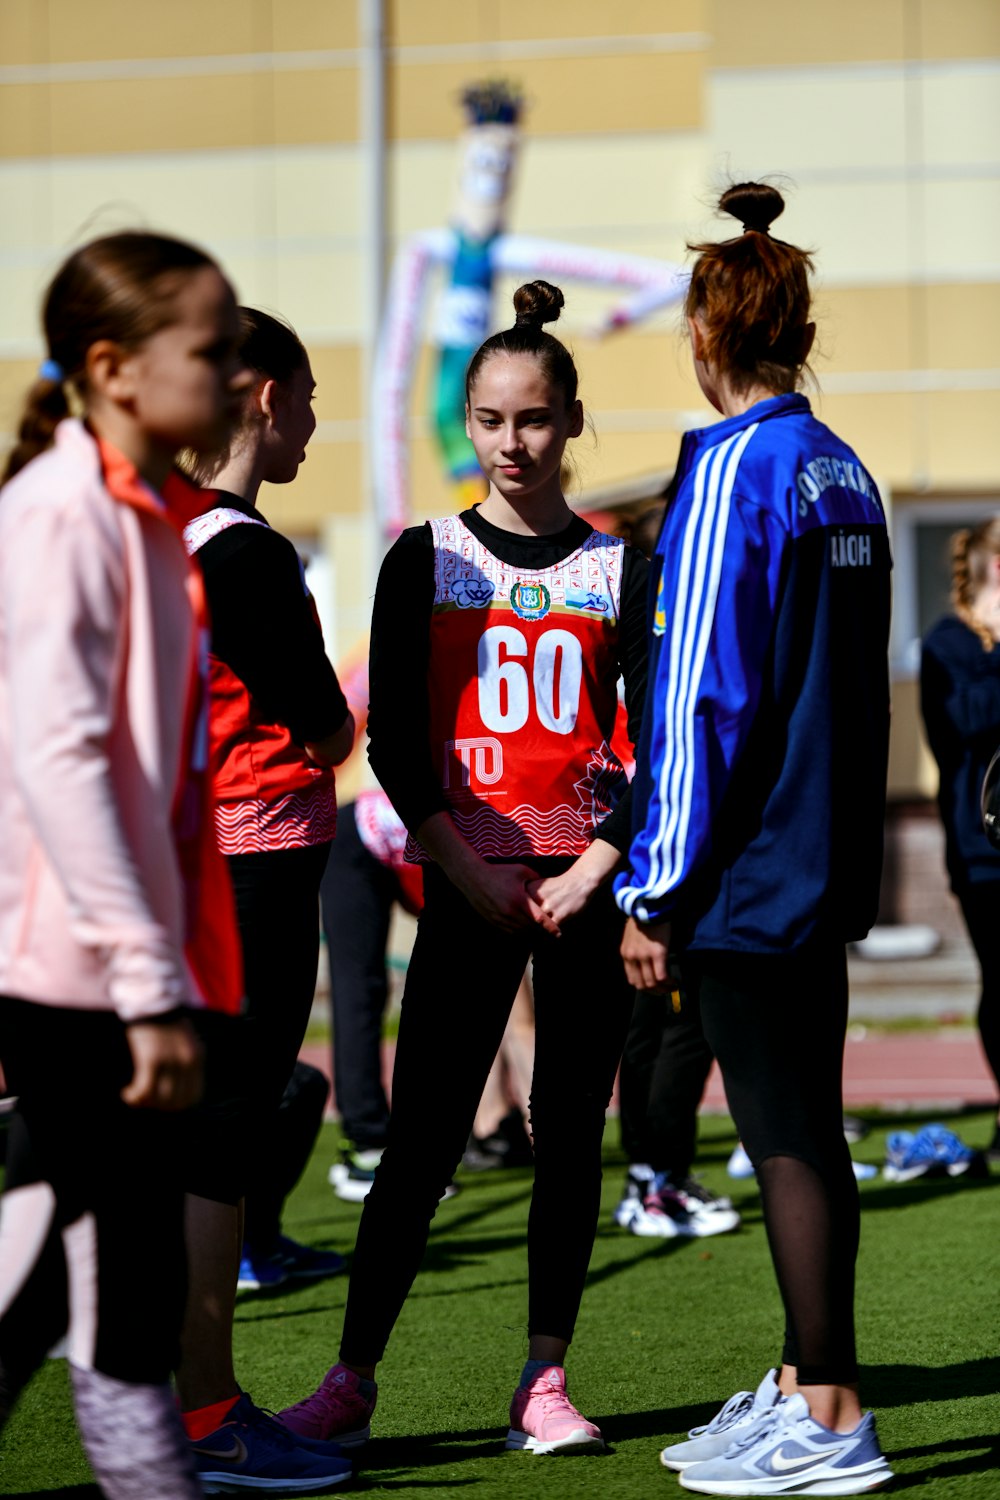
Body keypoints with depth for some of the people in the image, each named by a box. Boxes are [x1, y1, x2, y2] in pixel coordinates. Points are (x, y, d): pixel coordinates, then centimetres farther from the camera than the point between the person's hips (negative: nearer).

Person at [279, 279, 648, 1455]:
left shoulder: (620, 569, 7)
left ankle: (545, 1380, 11)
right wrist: (470, 873, -9)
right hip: (467, 882, -1)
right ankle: (351, 1377, 3)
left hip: (589, 880, 1)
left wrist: (593, 872, -8)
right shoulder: (425, 561, 5)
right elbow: (394, 744, 1)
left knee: (569, 1133, 3)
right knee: (422, 1135, -4)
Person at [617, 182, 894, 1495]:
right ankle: (803, 1385, 22)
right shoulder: (843, 473, 11)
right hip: (829, 868, 8)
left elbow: (700, 697, -17)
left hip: (746, 877, -8)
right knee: (806, 1128, 14)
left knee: (787, 1138, -4)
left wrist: (656, 891, -14)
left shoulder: (731, 470, -14)